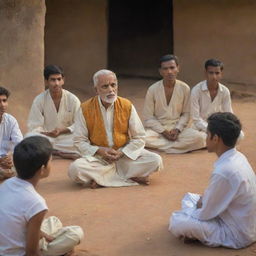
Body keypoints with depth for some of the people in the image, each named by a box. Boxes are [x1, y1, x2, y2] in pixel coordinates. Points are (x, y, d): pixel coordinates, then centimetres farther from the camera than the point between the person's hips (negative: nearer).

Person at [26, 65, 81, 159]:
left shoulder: (73, 100, -4)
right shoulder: (39, 100, -5)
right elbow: (34, 126, -6)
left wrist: (62, 130, -19)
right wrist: (47, 133, -25)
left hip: (66, 137, 0)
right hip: (46, 137, 0)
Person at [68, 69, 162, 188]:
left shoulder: (127, 106, 0)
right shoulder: (85, 109, -4)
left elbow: (139, 138, 2)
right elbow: (79, 140, -1)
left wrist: (122, 153, -13)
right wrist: (99, 151, -18)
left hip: (125, 154, 2)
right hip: (98, 157, -1)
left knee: (156, 160, -23)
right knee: (75, 169, -32)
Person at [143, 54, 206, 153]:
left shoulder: (185, 88, -5)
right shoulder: (152, 89, -8)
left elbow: (186, 114, 2)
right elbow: (148, 117, -5)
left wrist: (177, 129, -15)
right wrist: (163, 132, -15)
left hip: (177, 127, 1)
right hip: (157, 128, -1)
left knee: (199, 138, -26)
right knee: (145, 139, -34)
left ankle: (162, 144, -18)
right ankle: (178, 144, -17)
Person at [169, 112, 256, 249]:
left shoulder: (224, 172, -31)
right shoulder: (237, 157, -2)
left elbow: (206, 214, -20)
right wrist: (203, 199, 0)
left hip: (236, 235, -9)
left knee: (176, 222, -20)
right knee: (189, 197, 20)